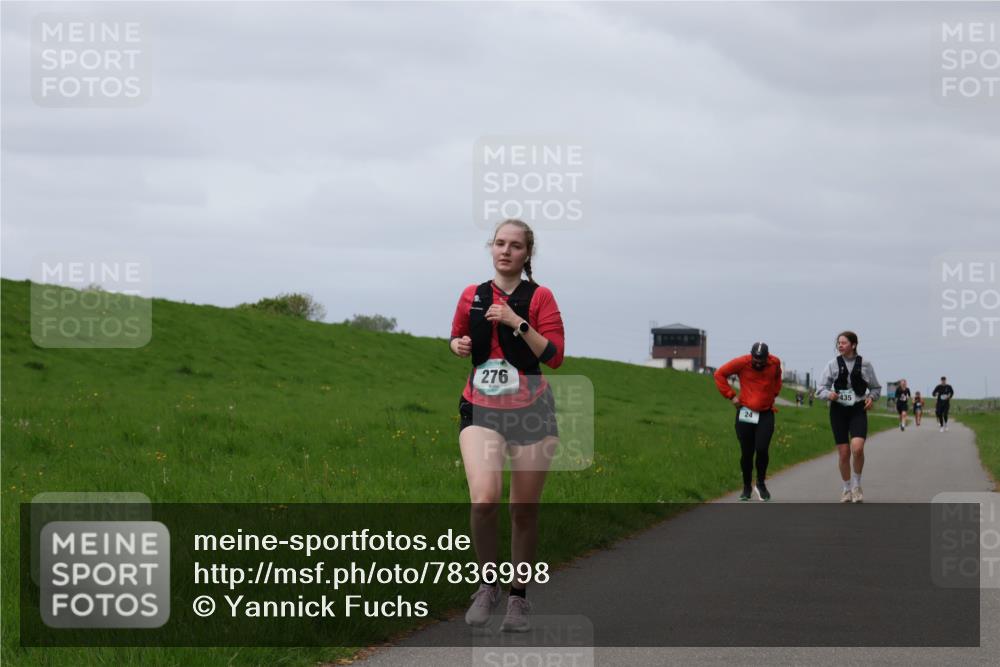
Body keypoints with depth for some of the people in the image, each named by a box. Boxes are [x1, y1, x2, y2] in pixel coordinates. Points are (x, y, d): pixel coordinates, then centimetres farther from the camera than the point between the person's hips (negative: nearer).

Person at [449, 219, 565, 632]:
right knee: (484, 499, -22)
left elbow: (554, 357, -8)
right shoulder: (472, 296, 9)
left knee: (524, 510, 4)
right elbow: (457, 337, 26)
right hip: (481, 410, 1)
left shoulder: (539, 297, 0)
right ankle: (487, 585, -3)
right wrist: (458, 345, 2)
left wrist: (517, 322, -17)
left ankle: (519, 597, 20)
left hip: (531, 411, -1)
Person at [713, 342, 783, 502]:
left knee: (762, 449, -13)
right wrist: (731, 395, -4)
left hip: (766, 414, 1)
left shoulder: (775, 363, -2)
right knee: (746, 453, 5)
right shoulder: (742, 363, -10)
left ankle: (761, 484, 7)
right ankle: (746, 487, 22)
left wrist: (773, 393, 11)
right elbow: (720, 374, 0)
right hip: (745, 413, -1)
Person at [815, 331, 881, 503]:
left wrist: (871, 397, -7)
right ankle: (847, 489, 21)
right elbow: (821, 389, 2)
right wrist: (829, 394, -19)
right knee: (844, 453, 1)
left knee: (857, 448, -21)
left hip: (858, 410, -1)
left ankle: (856, 486, -1)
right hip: (838, 410, 1)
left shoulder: (864, 364, 1)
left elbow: (876, 387, 13)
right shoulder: (833, 364, 1)